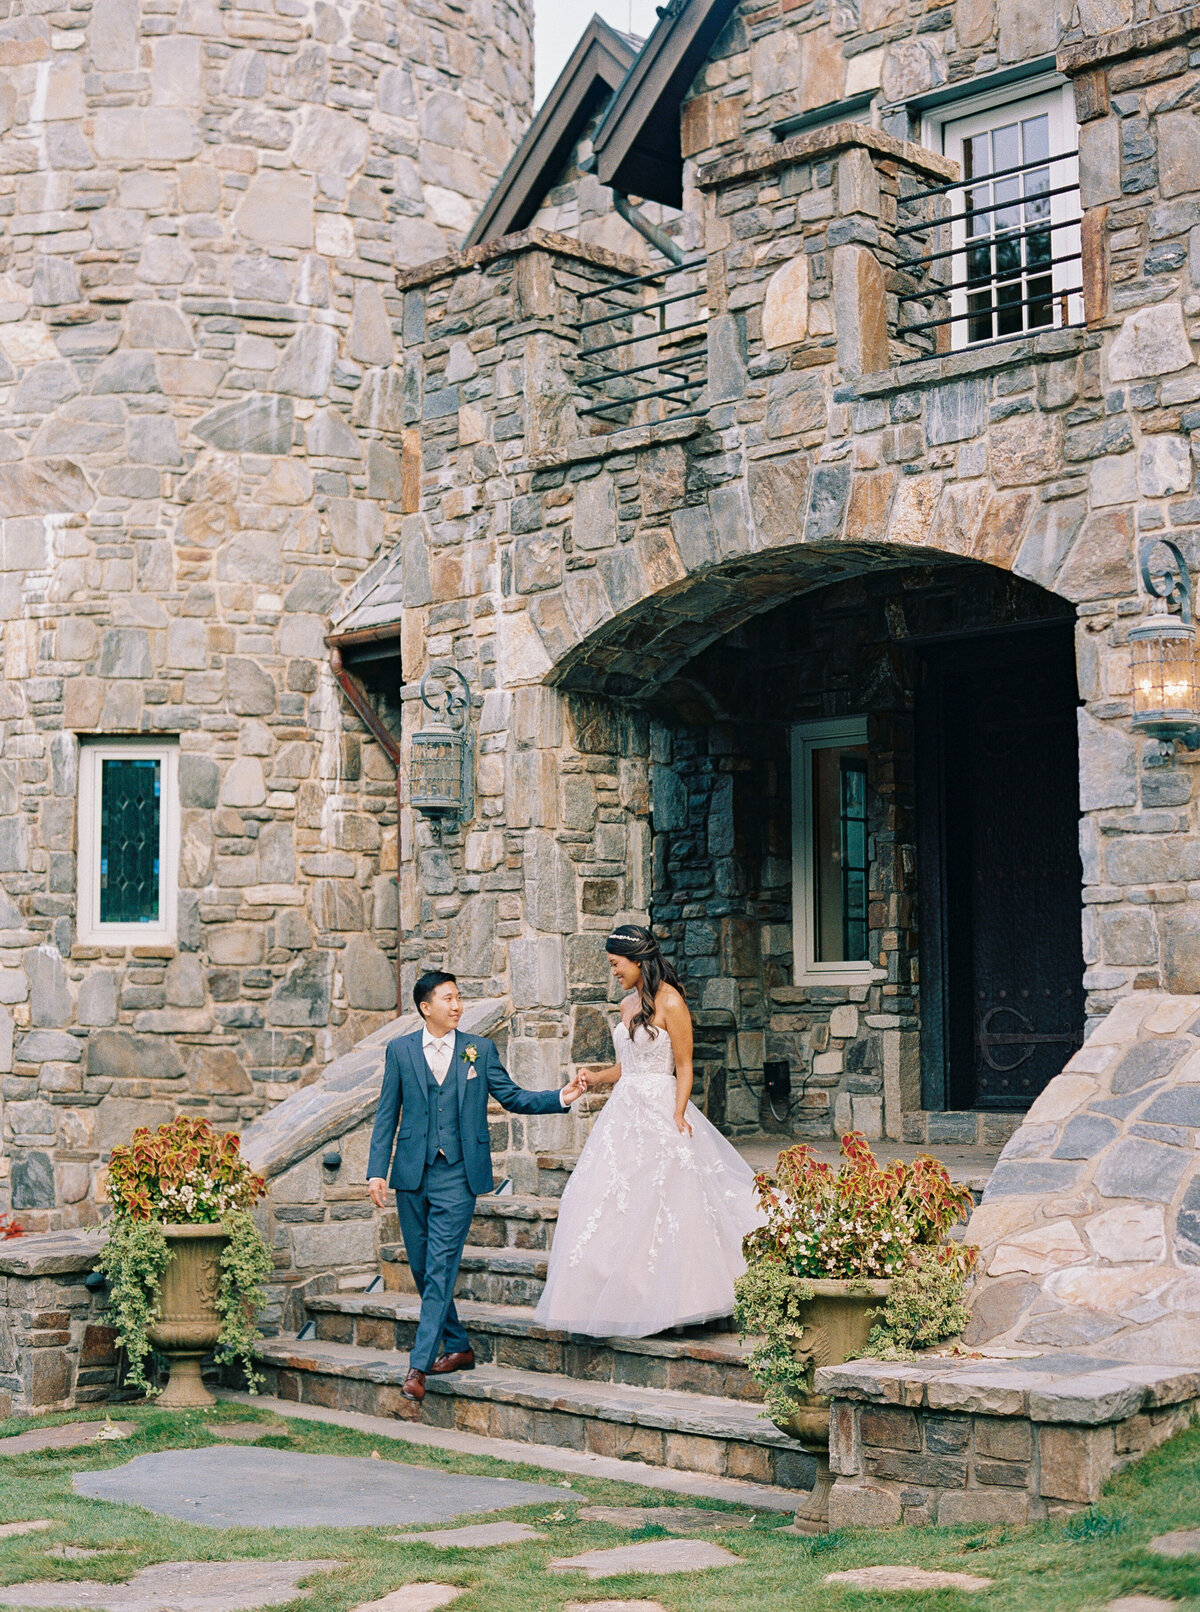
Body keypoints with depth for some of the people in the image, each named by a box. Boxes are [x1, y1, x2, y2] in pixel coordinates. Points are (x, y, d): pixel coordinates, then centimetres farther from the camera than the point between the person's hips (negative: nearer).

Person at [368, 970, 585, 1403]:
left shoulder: (480, 1050, 4)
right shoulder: (400, 1050, 5)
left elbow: (513, 1097, 5)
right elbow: (386, 1114, 6)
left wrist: (561, 1098, -9)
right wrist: (377, 1170, 0)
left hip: (458, 1174, -2)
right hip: (412, 1172, 2)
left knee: (440, 1268, -9)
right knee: (421, 1269, 9)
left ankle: (419, 1364, -8)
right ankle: (458, 1347, 25)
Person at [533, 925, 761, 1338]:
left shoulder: (669, 1003, -9)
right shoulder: (628, 1005, 14)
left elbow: (684, 1068, -10)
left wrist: (678, 1117, -18)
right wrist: (598, 1077, 4)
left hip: (660, 1111, -8)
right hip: (624, 1111, 8)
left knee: (660, 1206, -8)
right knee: (610, 1206, 2)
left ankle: (664, 1305, 0)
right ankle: (621, 1303, 7)